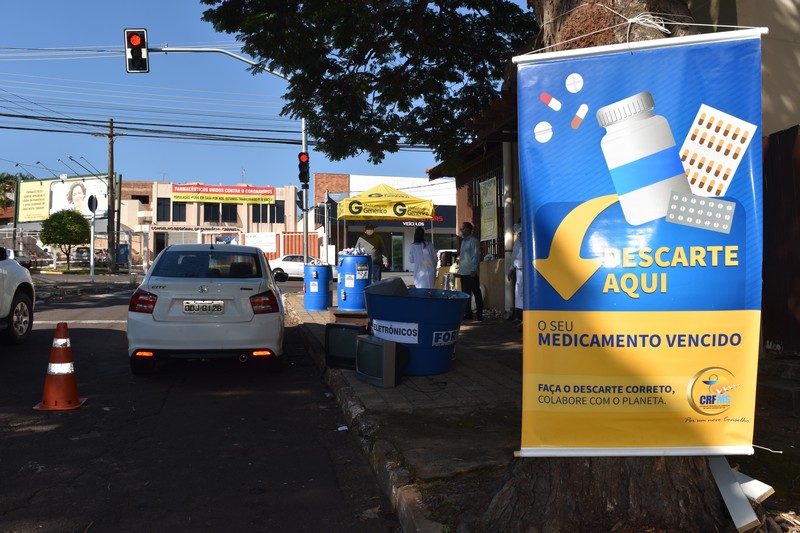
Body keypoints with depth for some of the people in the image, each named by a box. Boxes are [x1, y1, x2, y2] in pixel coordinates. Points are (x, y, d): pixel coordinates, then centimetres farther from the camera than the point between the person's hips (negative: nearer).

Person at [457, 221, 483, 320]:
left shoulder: (473, 241, -8)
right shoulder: (463, 241, 18)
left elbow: (476, 256, -13)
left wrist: (473, 270, -18)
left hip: (471, 273, -8)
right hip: (463, 272, 8)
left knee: (476, 293, -3)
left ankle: (479, 315, 0)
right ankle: (468, 314, 16)